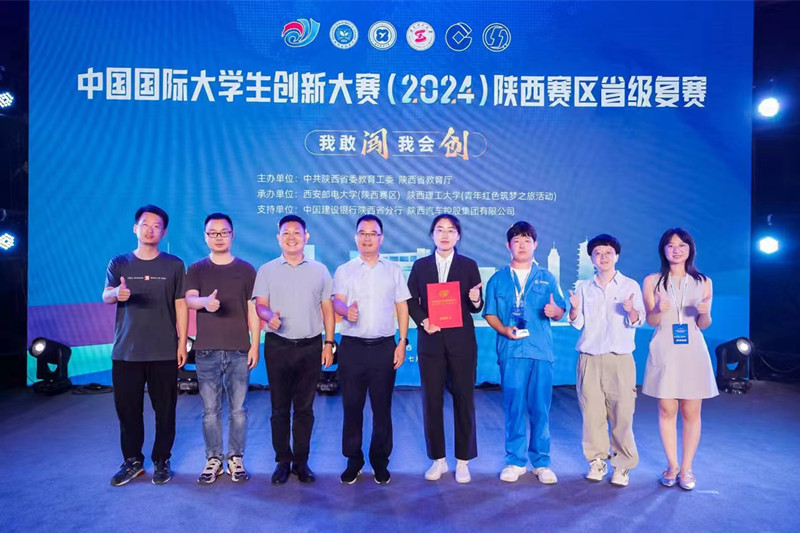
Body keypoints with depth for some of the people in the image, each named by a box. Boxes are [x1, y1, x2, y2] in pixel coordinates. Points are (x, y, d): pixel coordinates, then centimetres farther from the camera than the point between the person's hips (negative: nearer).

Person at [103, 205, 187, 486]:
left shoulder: (174, 265, 2)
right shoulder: (119, 263, 5)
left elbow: (180, 305, 2)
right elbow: (106, 296, -7)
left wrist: (182, 342, -4)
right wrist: (117, 294, -31)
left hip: (164, 352, -1)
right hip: (125, 351, 1)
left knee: (165, 410, 5)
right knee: (127, 409, 8)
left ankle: (161, 461, 20)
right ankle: (132, 461, 25)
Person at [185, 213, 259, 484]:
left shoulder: (246, 269, 5)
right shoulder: (196, 270, 7)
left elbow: (253, 310, 5)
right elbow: (189, 299, -11)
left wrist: (255, 345, -2)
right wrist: (205, 301, -34)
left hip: (239, 351, 0)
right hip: (206, 351, 1)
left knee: (238, 408, 5)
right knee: (210, 409, 7)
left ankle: (235, 459, 18)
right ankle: (213, 459, 20)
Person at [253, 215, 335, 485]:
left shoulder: (320, 270, 8)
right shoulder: (267, 270, 6)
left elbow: (327, 309, 9)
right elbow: (260, 304, 0)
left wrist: (329, 343, 3)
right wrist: (269, 316, -23)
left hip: (310, 346, 1)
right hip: (278, 346, 0)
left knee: (305, 408, 7)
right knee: (280, 407, 6)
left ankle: (301, 461, 18)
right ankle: (282, 461, 18)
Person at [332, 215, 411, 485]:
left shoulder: (393, 270, 9)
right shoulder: (344, 271, 7)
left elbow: (402, 306, 8)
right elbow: (337, 301, -5)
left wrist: (403, 341, 0)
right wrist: (347, 310, -29)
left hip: (384, 347, 0)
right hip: (352, 347, 0)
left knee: (382, 407, 7)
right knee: (352, 406, 6)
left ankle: (380, 462, 21)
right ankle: (353, 461, 22)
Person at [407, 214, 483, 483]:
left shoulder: (469, 265, 5)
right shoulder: (420, 265, 8)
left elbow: (476, 307, 2)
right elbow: (411, 301, 6)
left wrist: (475, 300, -20)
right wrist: (423, 321, -11)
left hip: (461, 341, -1)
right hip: (431, 341, 1)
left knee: (464, 399, 4)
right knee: (432, 400, 6)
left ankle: (463, 461, 18)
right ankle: (438, 459, 20)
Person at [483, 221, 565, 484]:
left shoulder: (546, 278, 12)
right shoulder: (498, 279, 10)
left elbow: (559, 313, 8)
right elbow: (490, 314, 8)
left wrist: (554, 311, -15)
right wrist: (504, 330, -10)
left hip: (541, 350, 1)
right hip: (511, 350, 0)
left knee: (540, 407, 2)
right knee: (513, 406, 2)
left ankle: (542, 462, 15)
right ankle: (515, 460, 15)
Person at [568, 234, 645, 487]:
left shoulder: (630, 286, 5)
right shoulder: (583, 287, 12)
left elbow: (637, 321, -4)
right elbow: (577, 323, 9)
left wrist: (631, 310, -26)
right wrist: (574, 308, -12)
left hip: (620, 359, -2)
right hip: (589, 358, 2)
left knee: (622, 414, -3)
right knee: (592, 412, 2)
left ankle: (623, 465, 11)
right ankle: (597, 461, 17)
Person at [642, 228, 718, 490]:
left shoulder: (703, 282, 5)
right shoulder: (652, 281, 2)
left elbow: (704, 325, 5)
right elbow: (651, 321, -1)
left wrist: (704, 312, -18)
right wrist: (659, 309, -23)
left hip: (692, 352, 1)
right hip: (664, 352, -1)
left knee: (691, 412, 3)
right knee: (667, 410, 4)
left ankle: (686, 468, 16)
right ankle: (672, 466, 17)